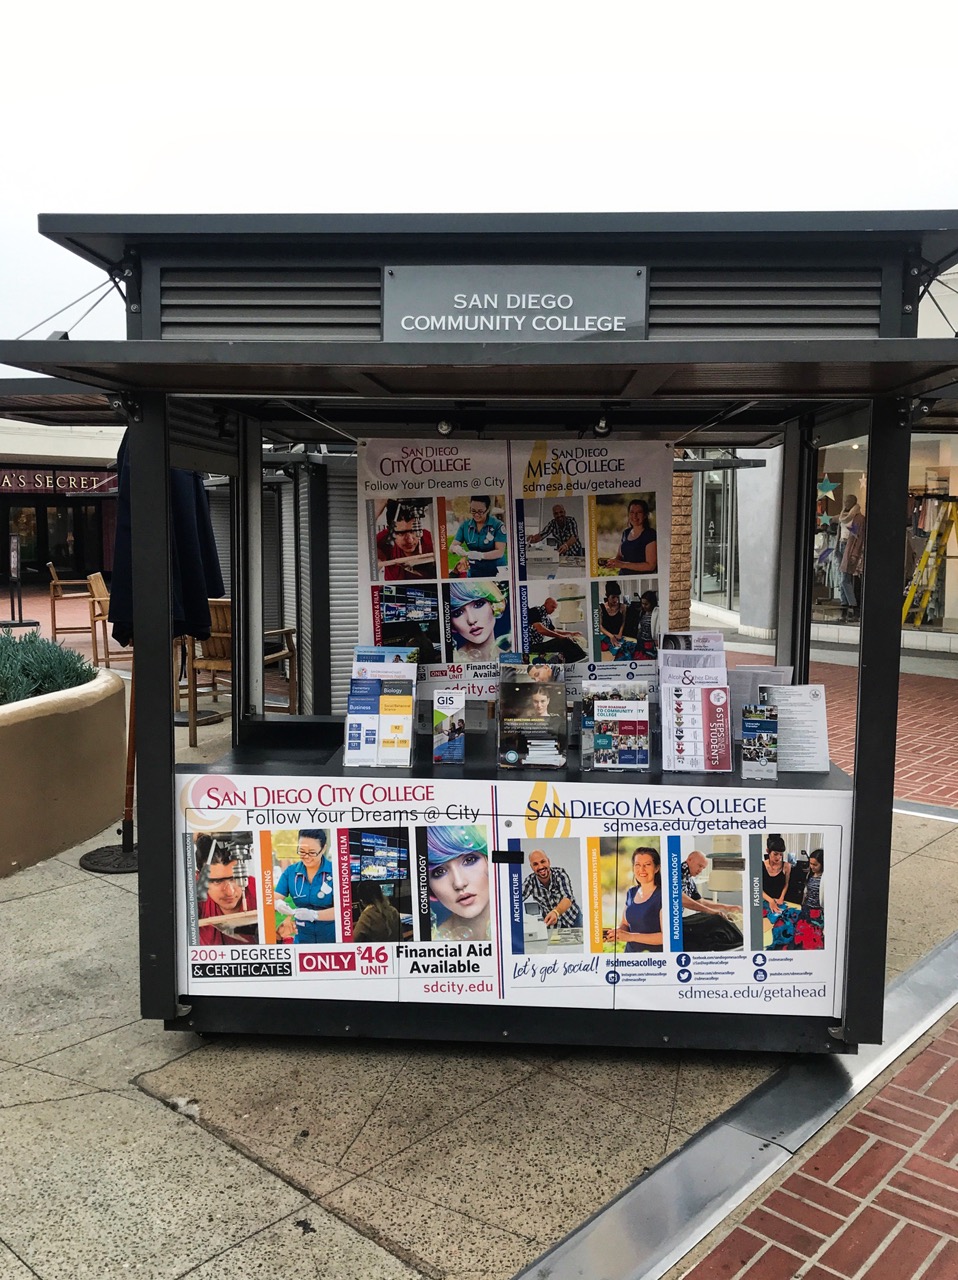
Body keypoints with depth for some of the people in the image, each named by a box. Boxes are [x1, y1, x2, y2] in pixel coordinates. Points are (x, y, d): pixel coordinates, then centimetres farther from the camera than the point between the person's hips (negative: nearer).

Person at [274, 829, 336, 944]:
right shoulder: (290, 871, -3)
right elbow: (273, 899, -2)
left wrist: (313, 914, -34)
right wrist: (278, 904, -26)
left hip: (333, 938, -3)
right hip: (302, 938, 3)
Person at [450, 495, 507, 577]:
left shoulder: (498, 525, -10)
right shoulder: (465, 526, 1)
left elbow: (500, 552, -16)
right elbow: (452, 547, 1)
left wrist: (481, 555, -34)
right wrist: (456, 548, -24)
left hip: (496, 571, -3)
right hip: (474, 573, 3)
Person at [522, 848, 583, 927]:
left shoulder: (560, 873, -18)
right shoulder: (530, 880, -11)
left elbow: (568, 898, -31)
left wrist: (555, 912, -50)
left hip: (572, 920, -2)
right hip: (549, 924, 2)